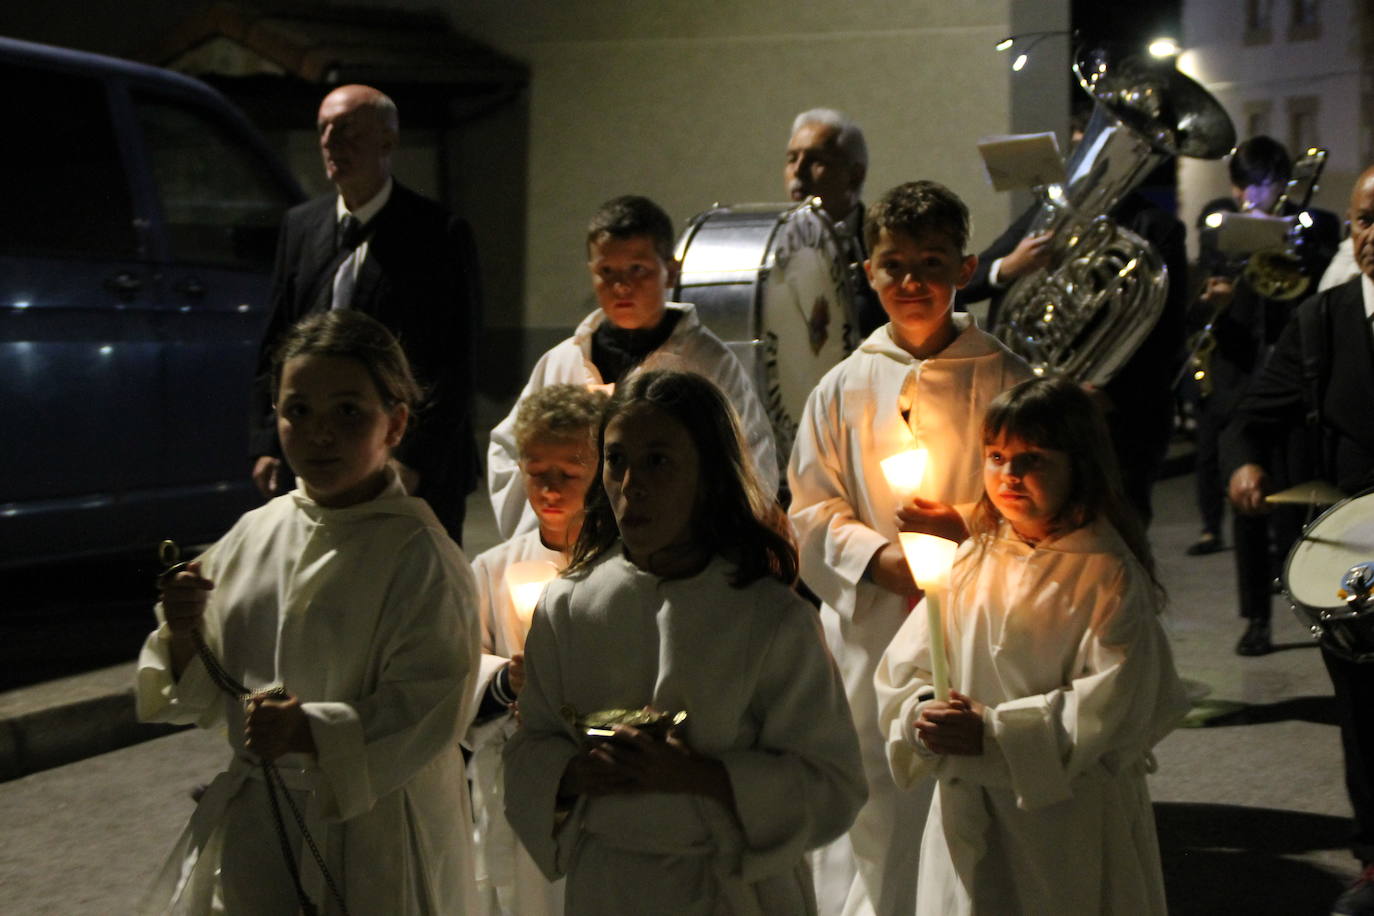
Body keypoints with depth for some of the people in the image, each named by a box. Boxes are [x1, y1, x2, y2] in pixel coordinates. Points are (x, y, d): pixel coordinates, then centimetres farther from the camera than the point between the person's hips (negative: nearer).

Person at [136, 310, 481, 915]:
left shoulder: (420, 556, -14)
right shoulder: (254, 534, 3)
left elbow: (425, 715, -19)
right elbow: (208, 702, 9)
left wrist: (311, 733, -32)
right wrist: (183, 634, -10)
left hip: (370, 842, -5)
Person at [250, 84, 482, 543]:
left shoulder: (440, 233, -3)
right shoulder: (300, 225, 14)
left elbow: (454, 365, -7)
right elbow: (276, 346, 16)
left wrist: (414, 460, -14)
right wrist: (266, 445, 7)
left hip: (416, 475, -4)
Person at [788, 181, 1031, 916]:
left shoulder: (1004, 381, 2)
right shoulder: (845, 388, 6)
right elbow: (813, 515, 6)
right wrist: (885, 562, -10)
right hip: (871, 640, 1)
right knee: (871, 821, 2)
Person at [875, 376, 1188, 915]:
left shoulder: (1110, 577, -10)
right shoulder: (971, 562, 5)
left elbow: (1110, 708, -17)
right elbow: (905, 665, 4)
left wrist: (994, 733, -22)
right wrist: (923, 714, -17)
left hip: (1072, 822, -4)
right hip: (969, 817, 4)